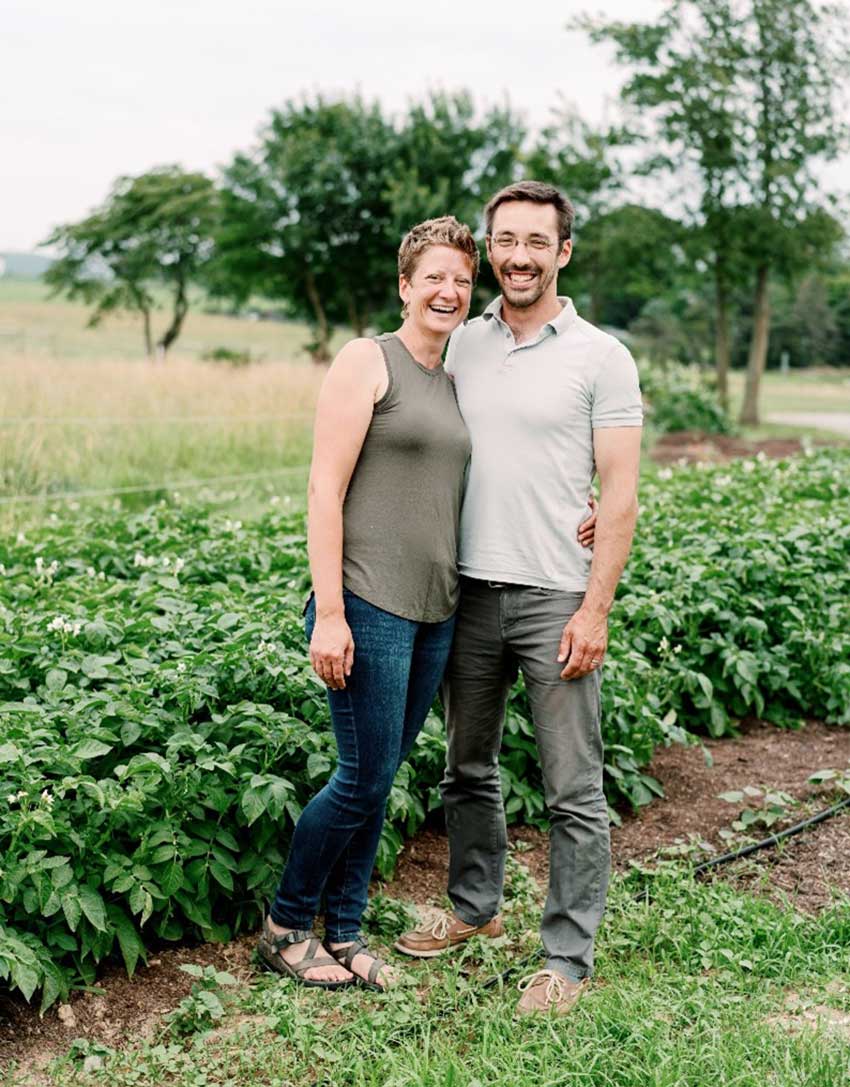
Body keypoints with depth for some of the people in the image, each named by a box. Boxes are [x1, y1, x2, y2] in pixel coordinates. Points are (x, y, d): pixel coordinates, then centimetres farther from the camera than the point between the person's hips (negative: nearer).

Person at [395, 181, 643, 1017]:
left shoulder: (600, 357, -3)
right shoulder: (459, 347, 9)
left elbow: (620, 494, -5)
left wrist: (595, 609, -12)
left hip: (556, 598, -4)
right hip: (468, 592, 4)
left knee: (573, 792, 1)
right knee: (468, 770, 17)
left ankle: (567, 957, 12)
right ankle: (474, 907, 36)